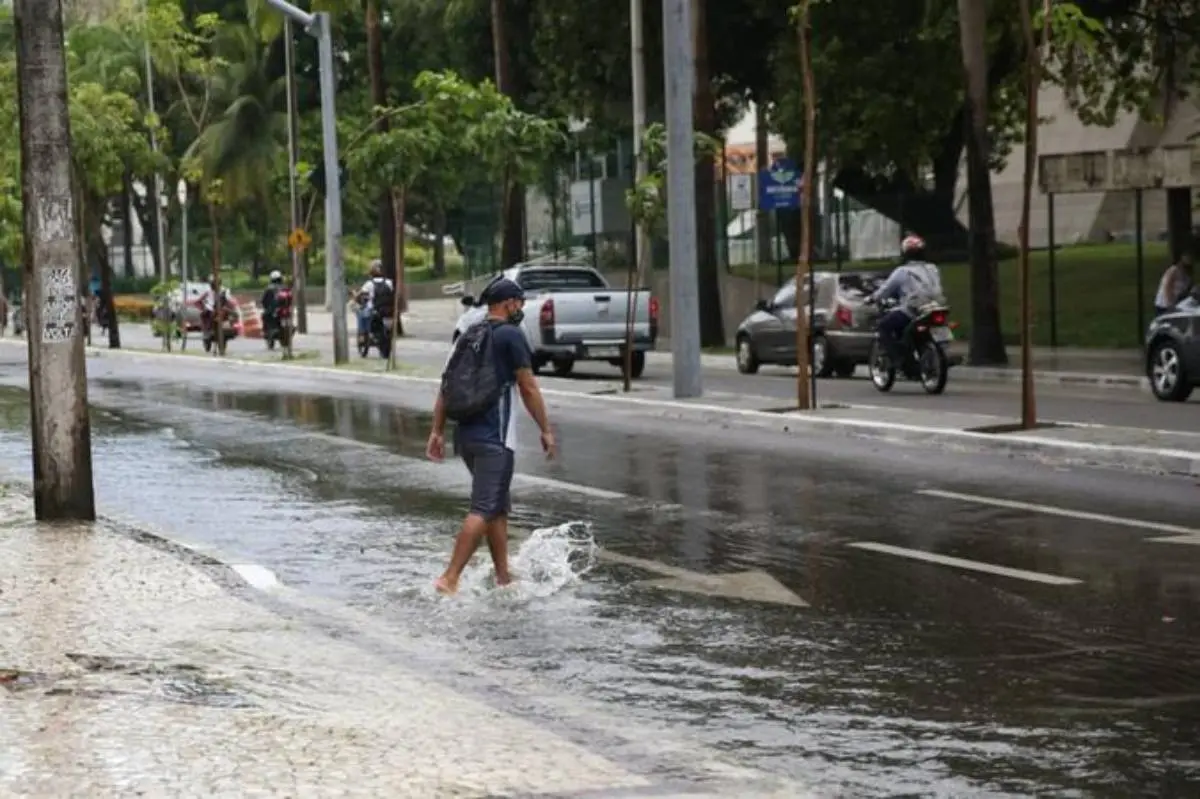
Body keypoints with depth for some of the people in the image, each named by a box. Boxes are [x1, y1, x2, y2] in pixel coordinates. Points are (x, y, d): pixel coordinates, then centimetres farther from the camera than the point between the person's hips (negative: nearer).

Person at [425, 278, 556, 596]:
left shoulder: (467, 336, 15)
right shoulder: (511, 335, -6)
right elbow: (528, 388, -7)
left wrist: (437, 431, 14)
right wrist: (546, 430, -1)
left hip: (465, 435, 8)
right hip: (494, 437, -8)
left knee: (498, 508, 17)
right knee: (483, 510, -9)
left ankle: (503, 578, 19)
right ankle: (450, 579, -18)